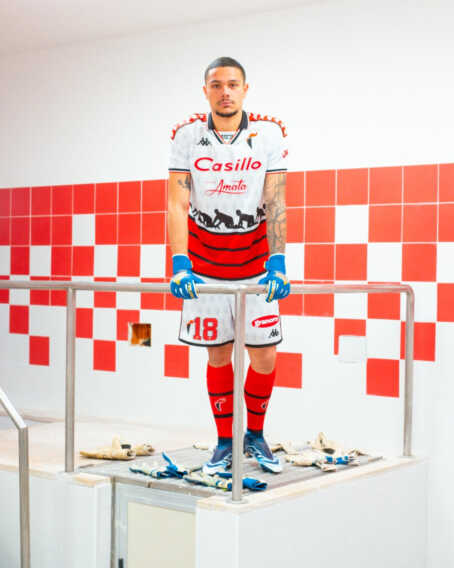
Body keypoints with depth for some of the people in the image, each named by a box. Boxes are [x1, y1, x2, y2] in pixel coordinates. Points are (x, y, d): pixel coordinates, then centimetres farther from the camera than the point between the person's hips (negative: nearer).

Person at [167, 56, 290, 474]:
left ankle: (255, 435, 23)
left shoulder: (269, 134, -5)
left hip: (256, 262, 0)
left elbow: (275, 204, -10)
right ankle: (225, 443, 20)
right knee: (218, 353, 5)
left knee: (264, 355, -1)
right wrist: (180, 264, -22)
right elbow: (177, 204, -10)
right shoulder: (187, 137, -5)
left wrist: (277, 263, -20)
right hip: (205, 263, 0)